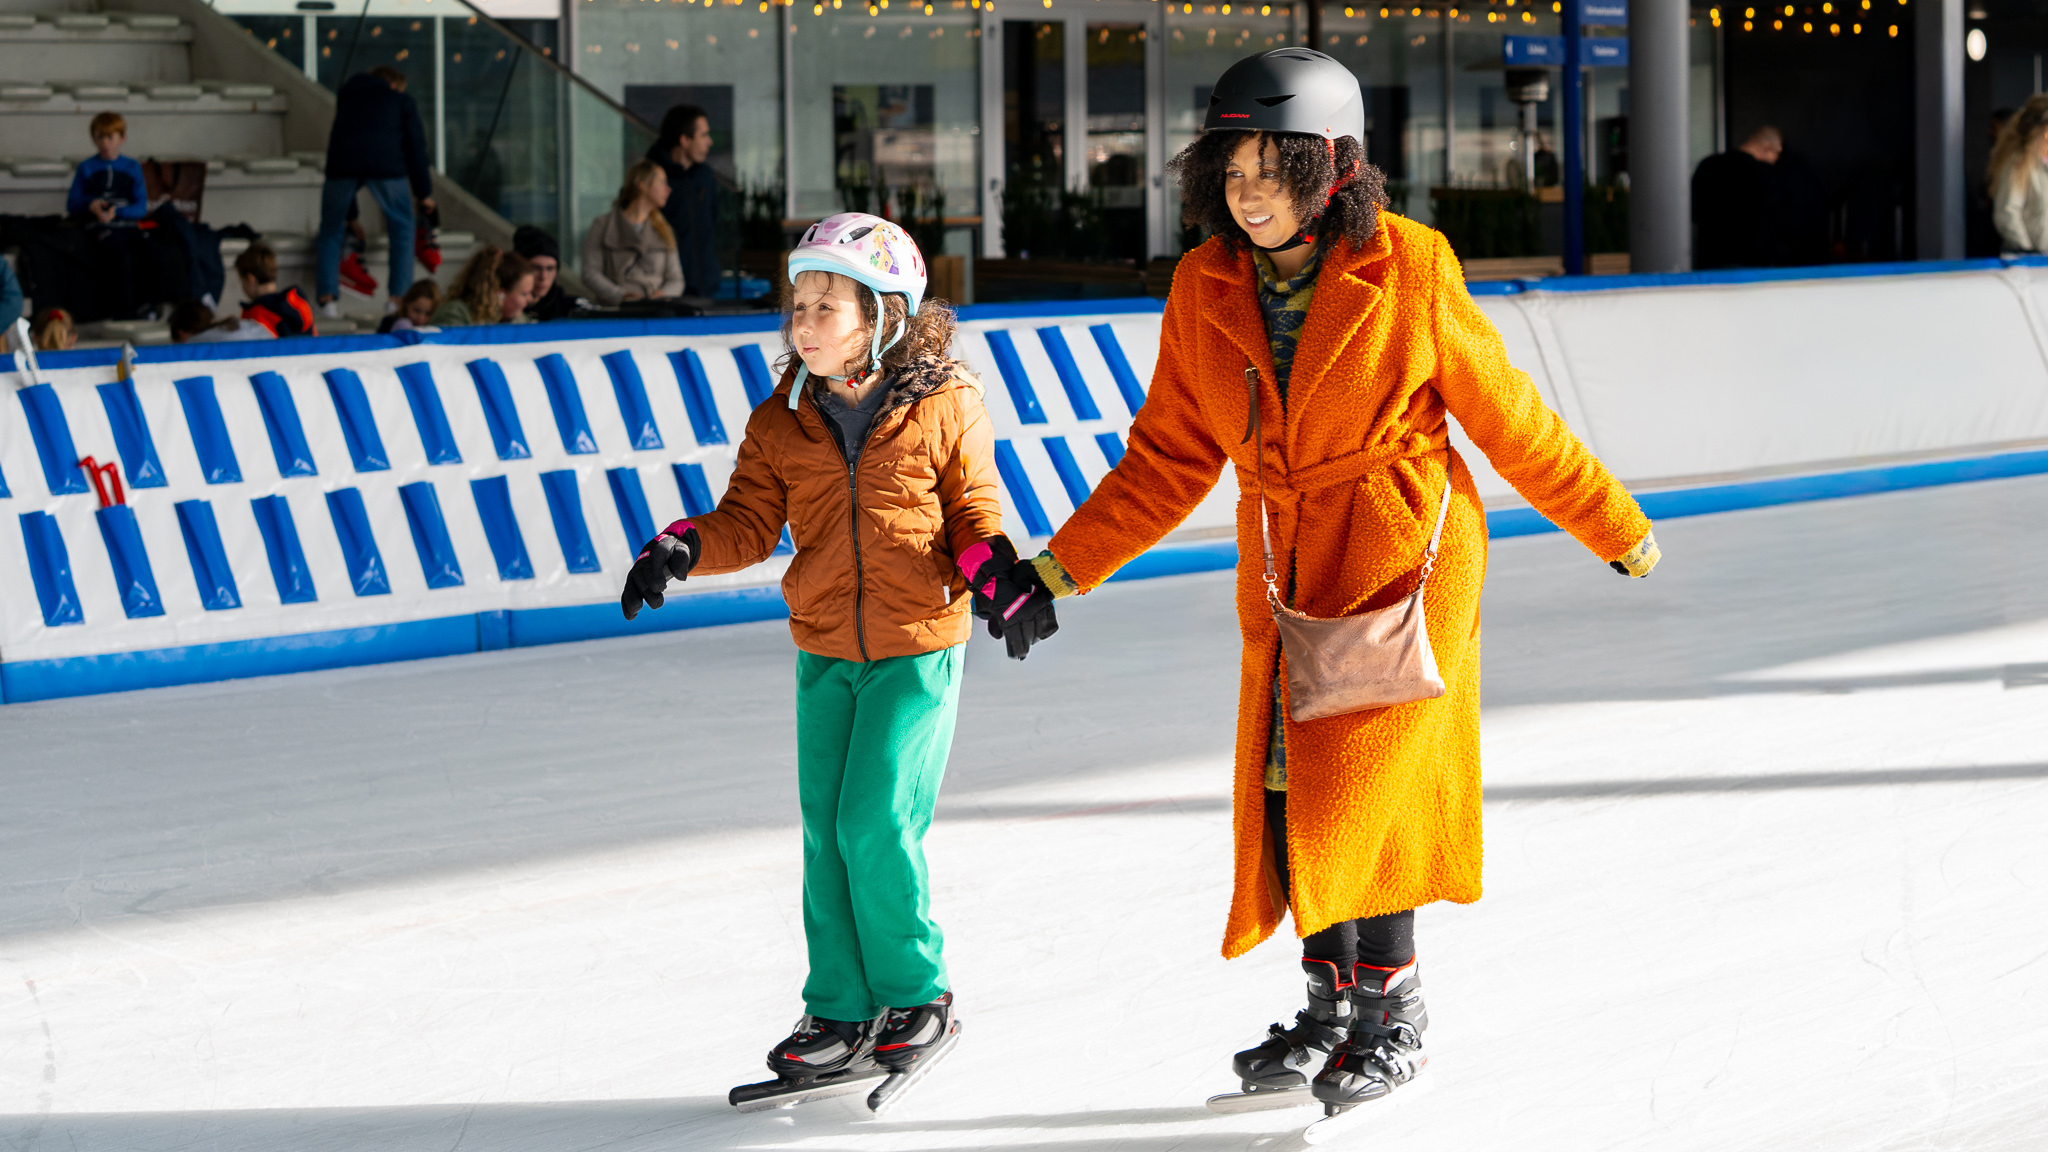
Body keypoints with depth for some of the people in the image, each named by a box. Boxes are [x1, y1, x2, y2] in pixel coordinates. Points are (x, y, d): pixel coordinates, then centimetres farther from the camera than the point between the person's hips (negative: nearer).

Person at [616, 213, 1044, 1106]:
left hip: (918, 646, -4)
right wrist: (684, 549, -16)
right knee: (826, 833, 5)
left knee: (874, 823, -11)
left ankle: (917, 995, 7)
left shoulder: (943, 411, -7)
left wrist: (997, 571, -20)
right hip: (825, 654, 4)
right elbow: (750, 523, 2)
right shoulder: (782, 424, 3)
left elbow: (972, 519, 0)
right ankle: (840, 1013, 14)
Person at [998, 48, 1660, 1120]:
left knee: (1356, 782, -11)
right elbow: (1168, 457, 8)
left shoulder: (1405, 271, -13)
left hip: (1402, 553, -5)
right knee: (1284, 785, 5)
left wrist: (1614, 527, 5)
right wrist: (1064, 567, 4)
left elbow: (1506, 416, -2)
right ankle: (1332, 1001, 21)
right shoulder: (1206, 289, -1)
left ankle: (1392, 1010, 4)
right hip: (1284, 569, 5)